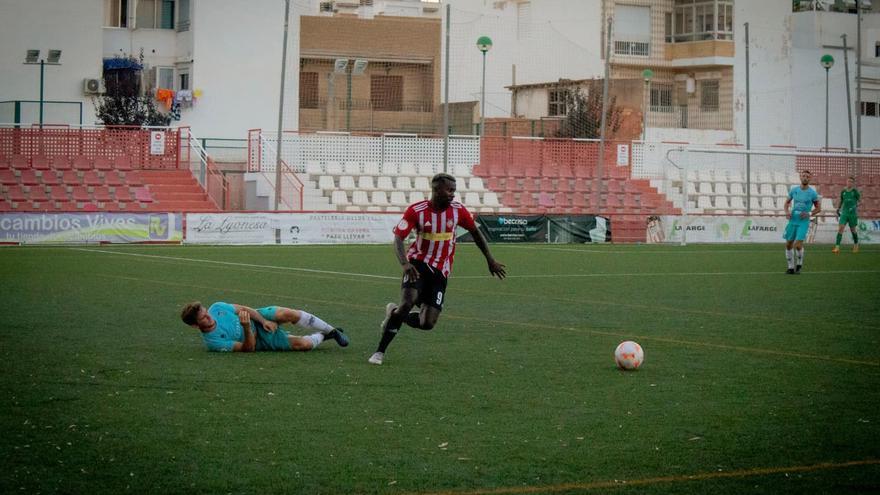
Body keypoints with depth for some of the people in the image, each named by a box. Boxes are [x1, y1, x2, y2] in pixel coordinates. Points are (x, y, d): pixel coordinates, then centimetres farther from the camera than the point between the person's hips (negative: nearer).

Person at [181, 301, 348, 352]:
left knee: (291, 314, -24)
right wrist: (247, 328, -43)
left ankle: (332, 331, 2)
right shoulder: (212, 342, -27)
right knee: (303, 344, -22)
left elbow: (244, 309, 3)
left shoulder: (217, 308, -13)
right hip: (259, 342, -4)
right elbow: (249, 348, -25)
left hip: (259, 318, 4)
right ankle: (321, 337, 15)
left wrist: (263, 320, -10)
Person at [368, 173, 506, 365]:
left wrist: (490, 260, 13)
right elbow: (398, 238, -16)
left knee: (428, 323, -8)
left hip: (440, 271, 3)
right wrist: (405, 263, -34)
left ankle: (394, 313, 24)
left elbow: (475, 232, 12)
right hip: (418, 263, -3)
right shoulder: (416, 211, -12)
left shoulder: (458, 210, -4)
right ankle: (380, 352, -14)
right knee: (408, 302, -28)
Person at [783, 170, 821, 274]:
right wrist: (787, 212, -3)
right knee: (788, 245, 4)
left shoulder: (812, 193, -5)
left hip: (803, 222, -4)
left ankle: (799, 265, 8)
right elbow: (787, 202, 16)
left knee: (798, 244, -16)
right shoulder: (794, 190, 3)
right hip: (792, 220, 4)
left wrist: (809, 214, -13)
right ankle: (791, 267, 19)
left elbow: (818, 208, 4)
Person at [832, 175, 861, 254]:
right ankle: (837, 247, -15)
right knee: (840, 228, -11)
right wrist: (838, 209, 18)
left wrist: (855, 206, -14)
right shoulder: (843, 192, 7)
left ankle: (856, 245, 33)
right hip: (844, 213, 2)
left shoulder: (855, 192, -5)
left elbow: (860, 200, -1)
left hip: (853, 213, -2)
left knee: (853, 230, 9)